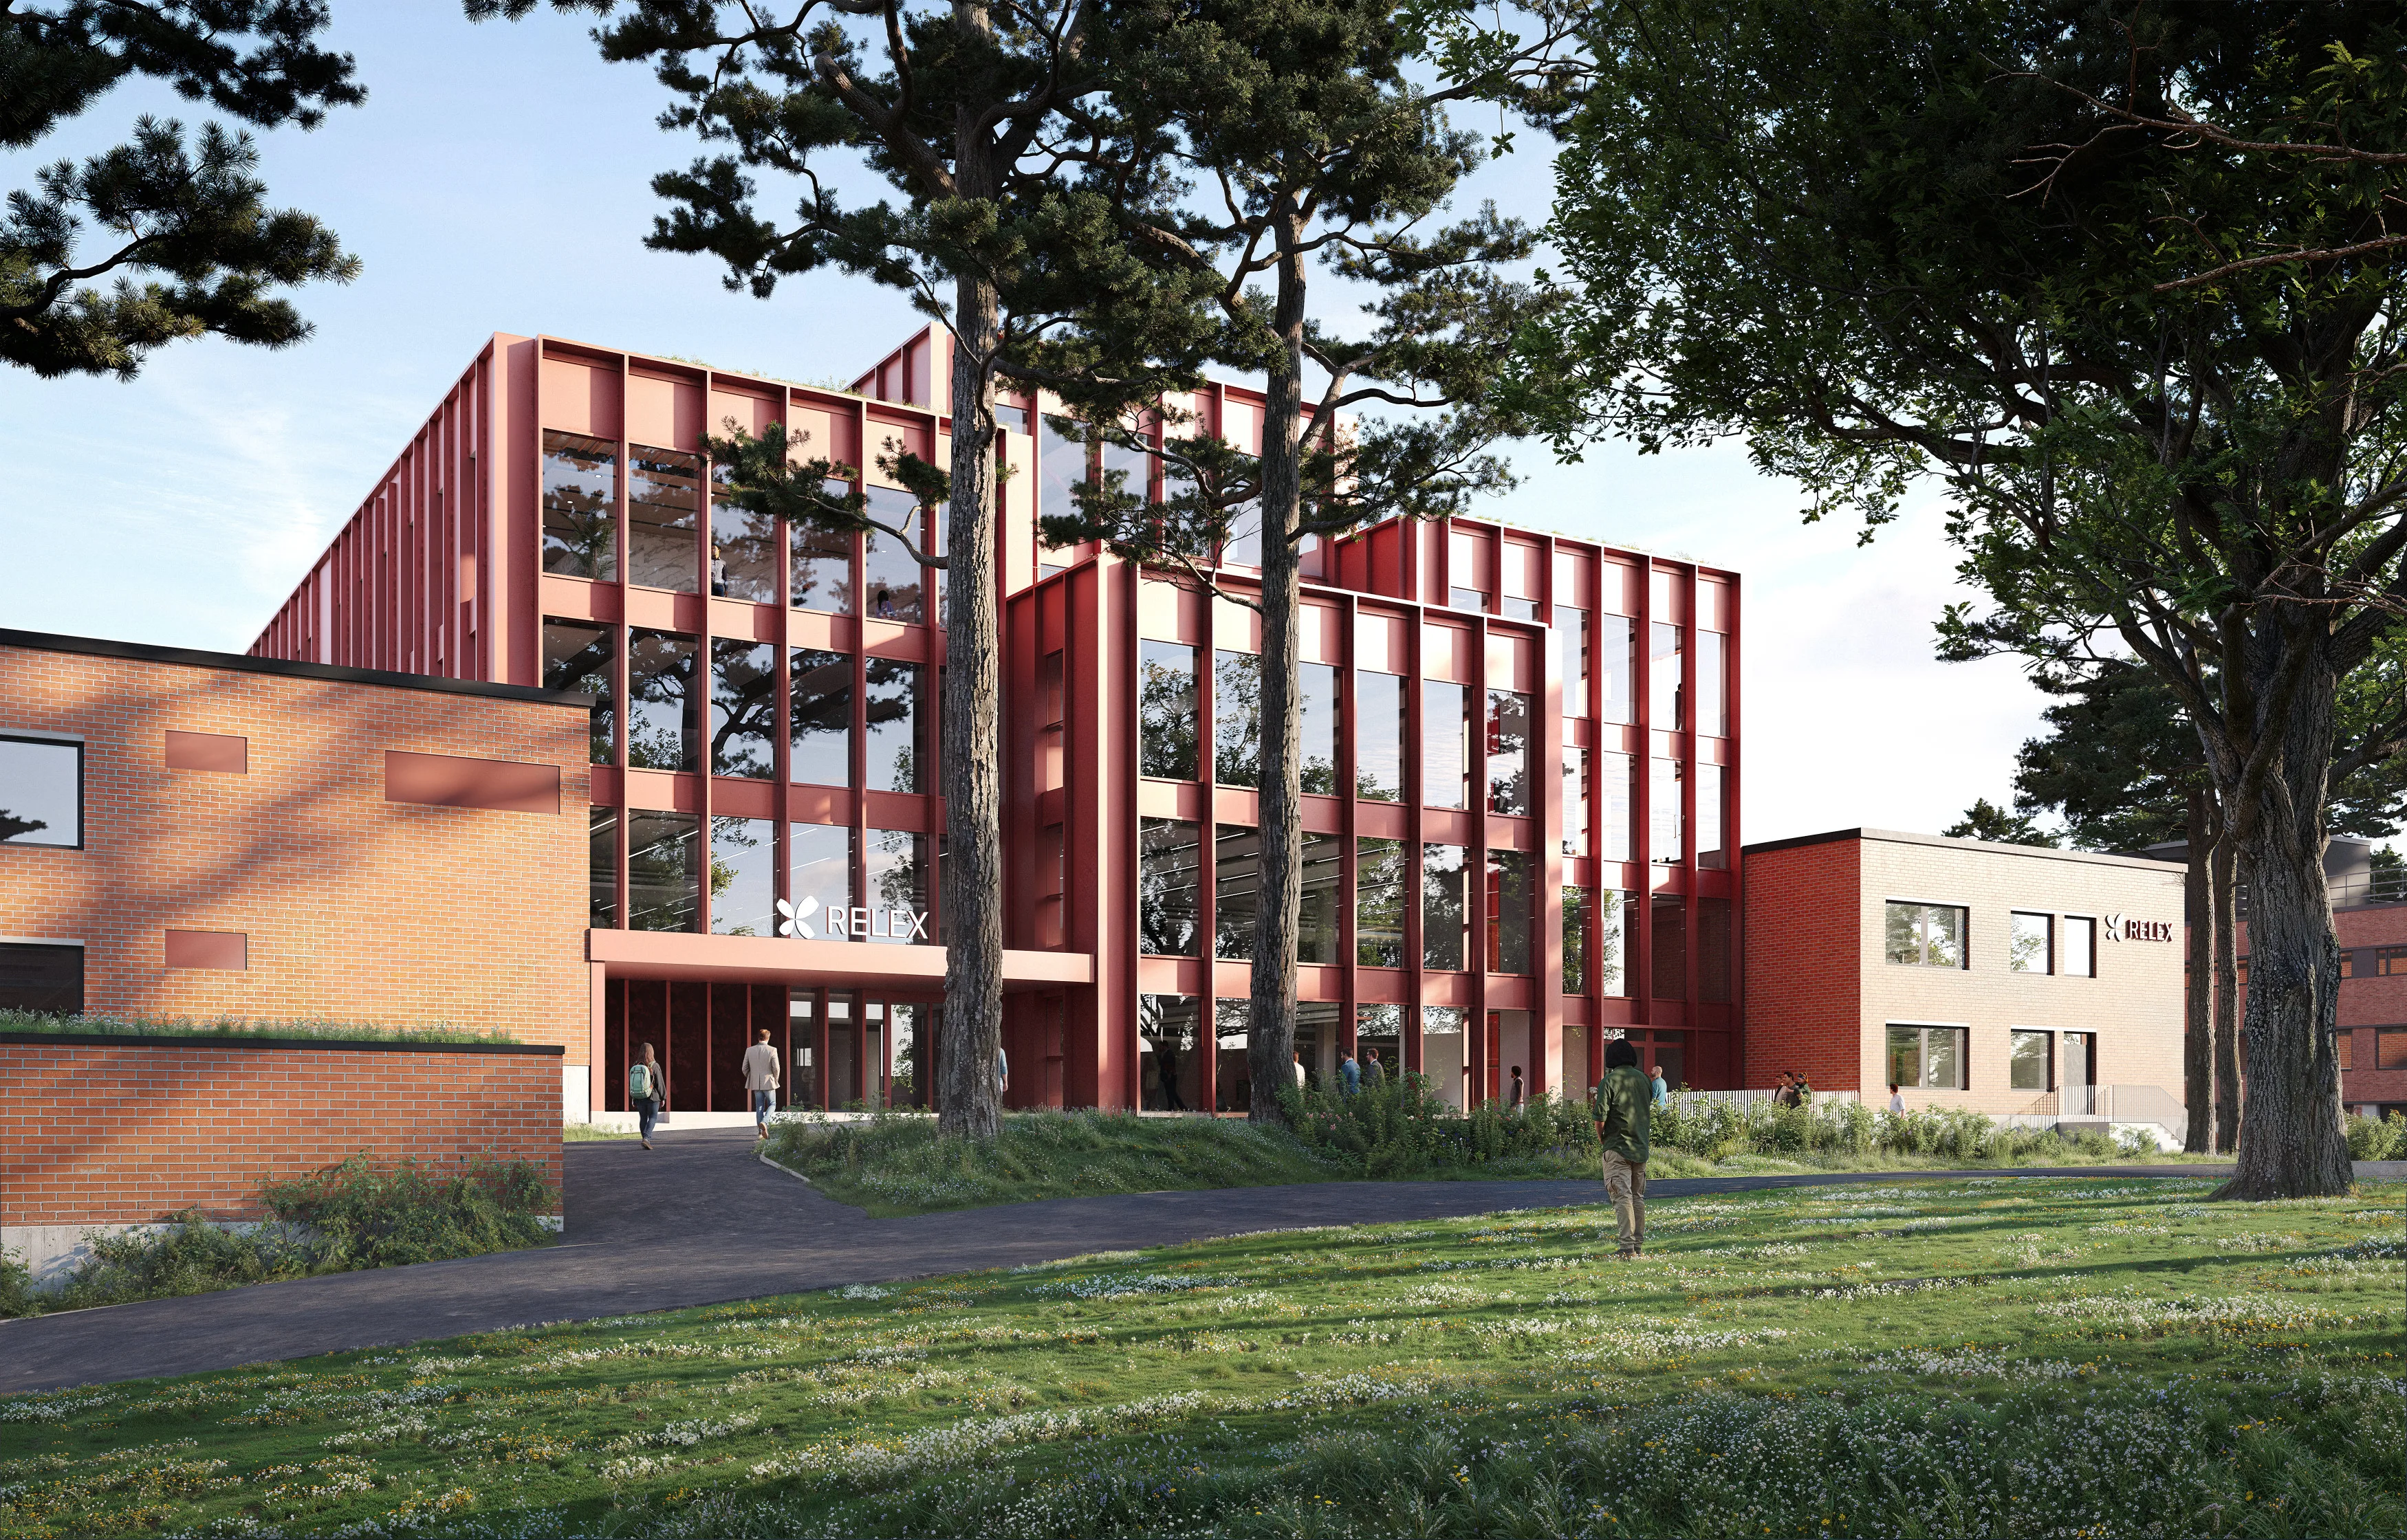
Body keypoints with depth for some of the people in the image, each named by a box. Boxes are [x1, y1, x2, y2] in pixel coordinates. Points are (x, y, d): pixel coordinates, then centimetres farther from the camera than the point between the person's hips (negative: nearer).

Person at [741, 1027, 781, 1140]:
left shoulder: (749, 1050, -1)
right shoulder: (772, 1050, -11)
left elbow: (745, 1068, 2)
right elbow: (776, 1068, -11)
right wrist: (775, 1080, 7)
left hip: (755, 1084, 3)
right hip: (768, 1083, -3)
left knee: (759, 1107, 11)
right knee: (772, 1105, 11)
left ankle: (760, 1131, 10)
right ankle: (764, 1122, -14)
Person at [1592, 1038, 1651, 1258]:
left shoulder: (1608, 1081, -12)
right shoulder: (1644, 1079, 6)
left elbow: (1601, 1117, -14)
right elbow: (1651, 1112, 14)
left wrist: (1600, 1138, 3)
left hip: (1617, 1147, -5)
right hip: (1641, 1147, 6)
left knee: (1622, 1197, -7)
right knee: (1638, 1197, 14)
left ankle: (1628, 1246, -14)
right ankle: (1639, 1244, 19)